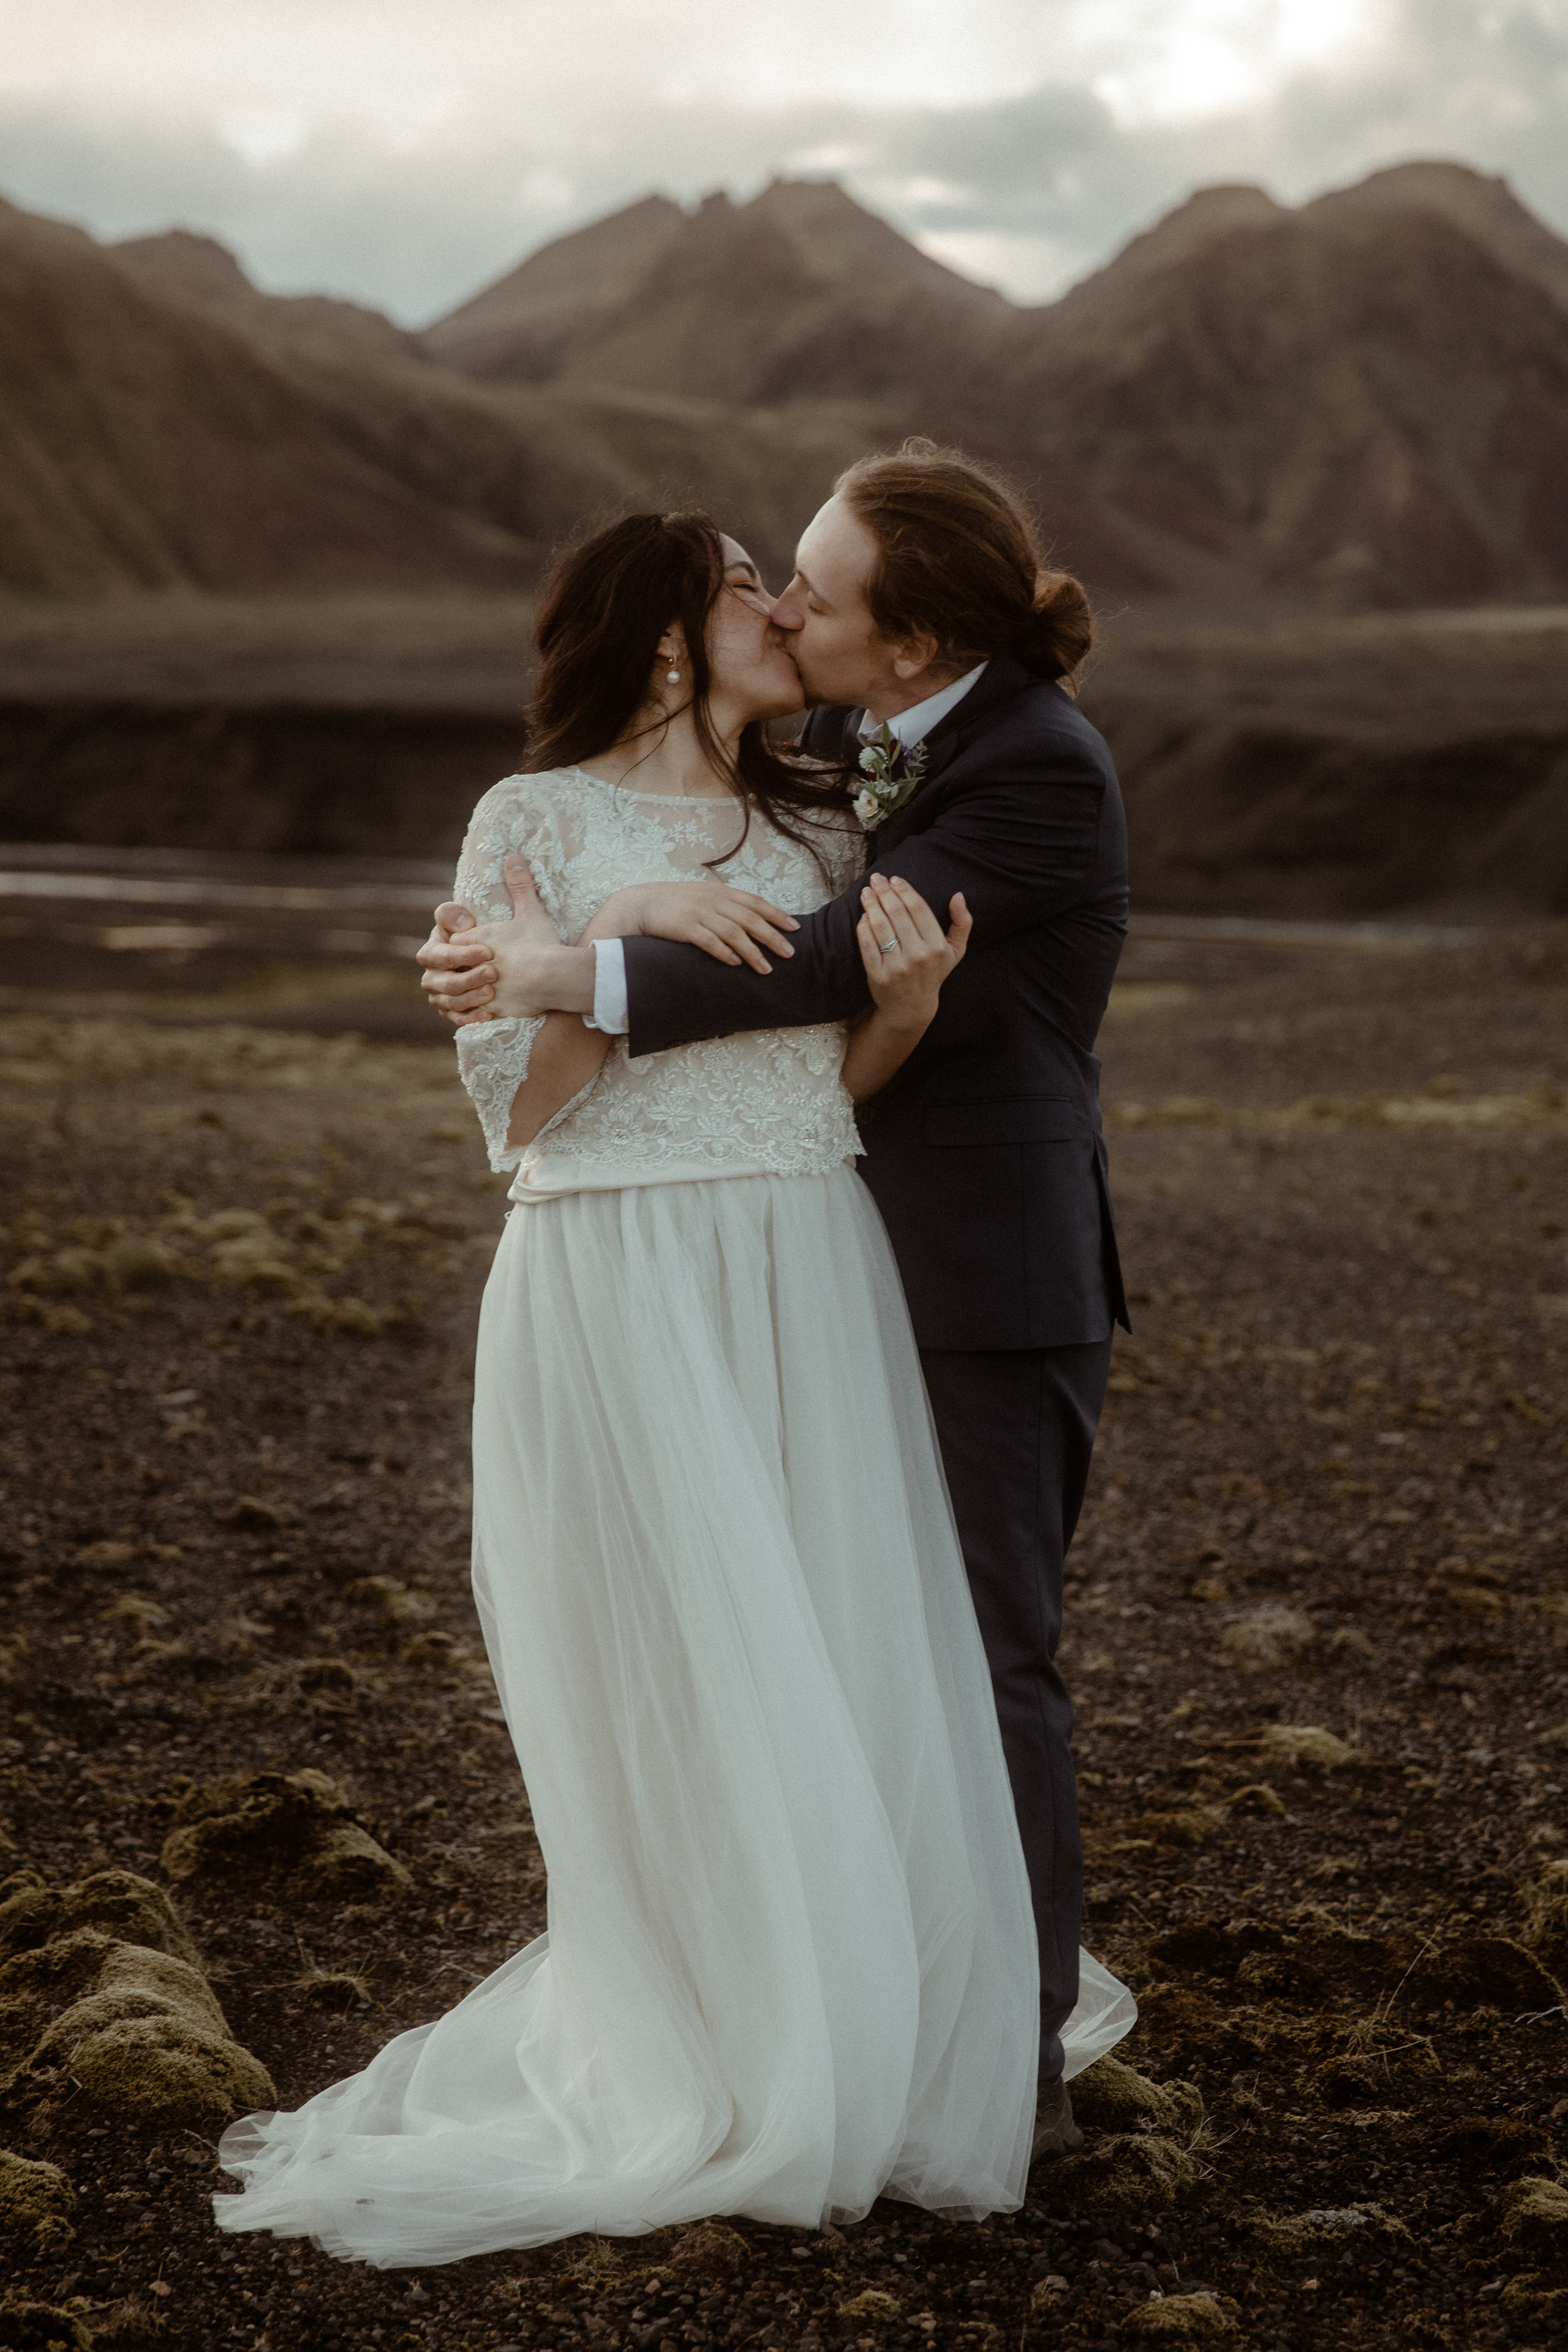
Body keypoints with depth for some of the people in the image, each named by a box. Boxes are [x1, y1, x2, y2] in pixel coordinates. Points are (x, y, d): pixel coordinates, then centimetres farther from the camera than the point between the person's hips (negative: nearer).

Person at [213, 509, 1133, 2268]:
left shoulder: (814, 826, 12)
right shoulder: (537, 823, -2)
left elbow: (832, 1082, 10)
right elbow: (515, 1103, -6)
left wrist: (909, 998, -10)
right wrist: (625, 937, -18)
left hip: (812, 1295, 5)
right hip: (619, 1291, -4)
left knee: (850, 1671, 4)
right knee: (676, 1685, 0)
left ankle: (874, 2031, 21)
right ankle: (718, 2073, 15)